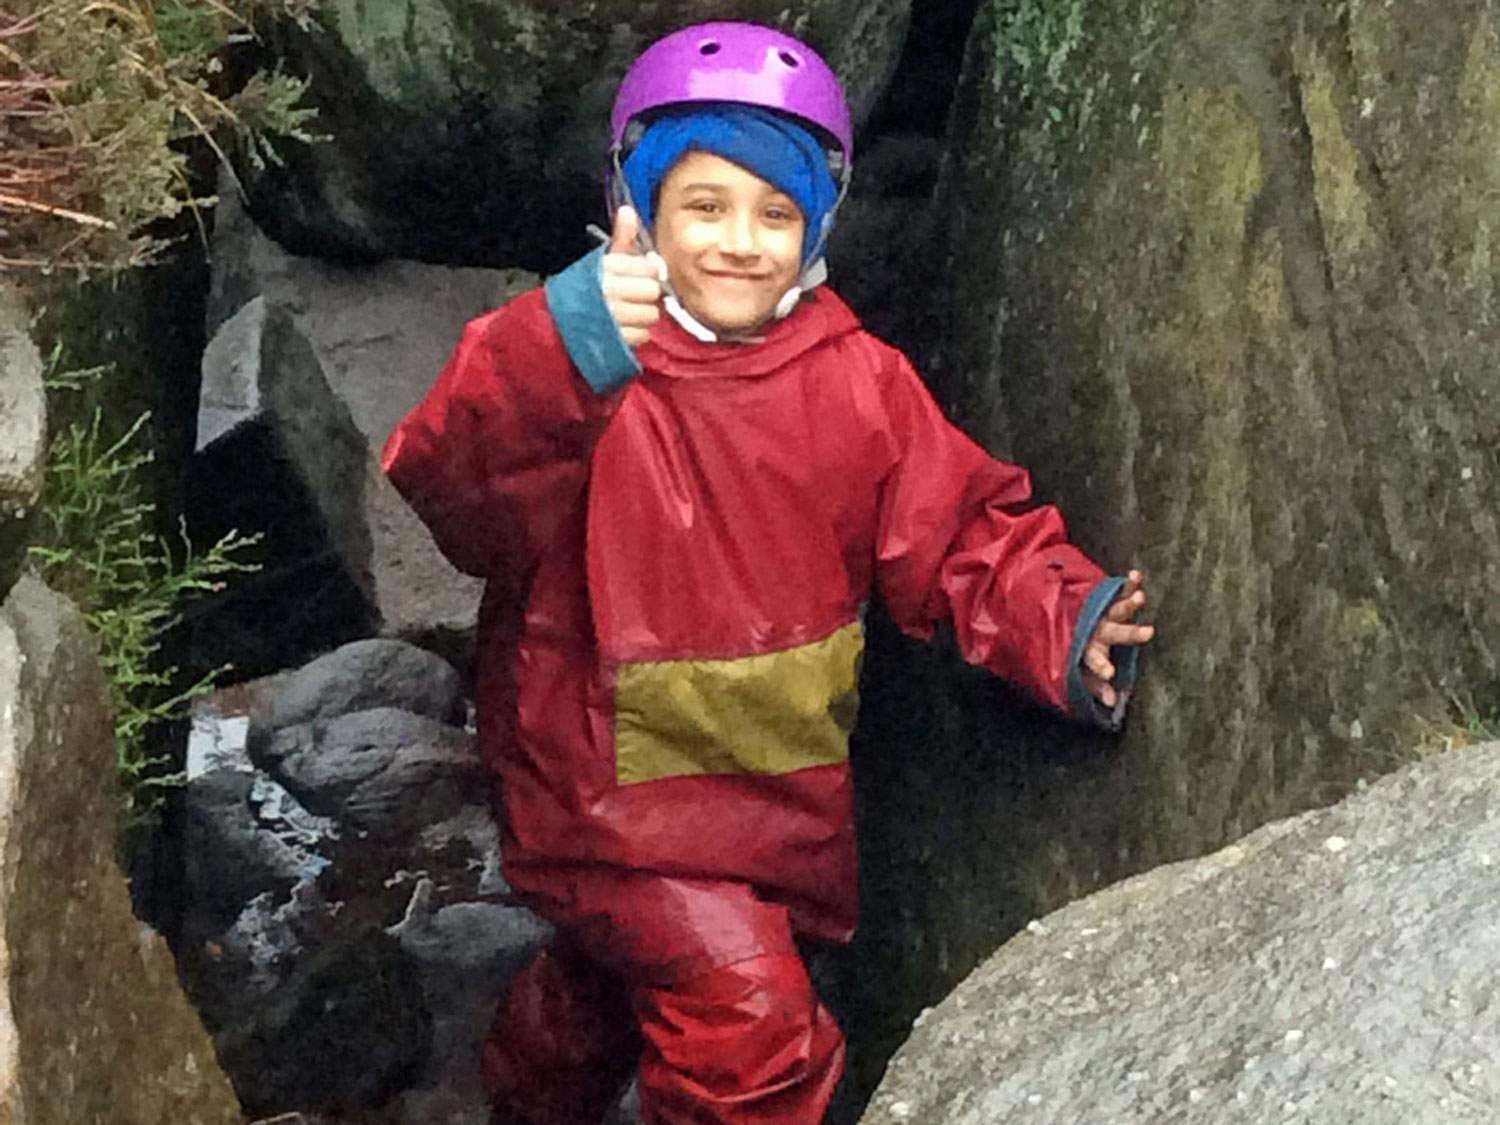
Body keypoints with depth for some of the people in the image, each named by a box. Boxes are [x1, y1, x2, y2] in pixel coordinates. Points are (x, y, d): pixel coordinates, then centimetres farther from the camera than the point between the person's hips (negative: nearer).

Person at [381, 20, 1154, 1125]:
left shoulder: (858, 382, -7)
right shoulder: (572, 372, -20)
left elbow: (966, 538, -6)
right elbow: (453, 493, -36)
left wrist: (1066, 626, -24)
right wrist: (553, 367, -53)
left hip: (786, 788, 5)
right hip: (614, 779, -5)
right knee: (753, 1027, -21)